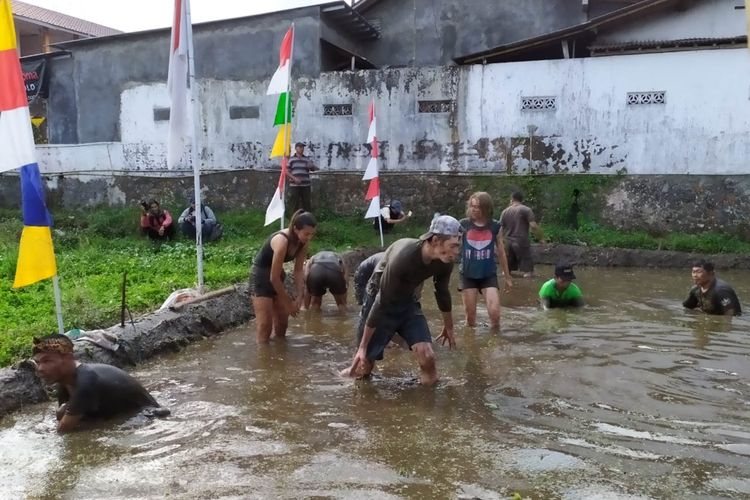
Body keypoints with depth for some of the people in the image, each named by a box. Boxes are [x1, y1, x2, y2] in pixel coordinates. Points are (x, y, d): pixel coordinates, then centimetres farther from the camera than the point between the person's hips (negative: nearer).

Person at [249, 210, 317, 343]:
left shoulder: (303, 242, -11)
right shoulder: (282, 242, -34)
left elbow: (298, 270, -4)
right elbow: (273, 277, -28)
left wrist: (299, 297, -11)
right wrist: (288, 303, -18)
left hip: (276, 276, 8)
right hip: (261, 276, -8)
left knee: (282, 321, 14)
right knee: (265, 325, -7)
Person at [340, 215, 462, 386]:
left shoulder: (444, 261, -17)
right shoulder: (403, 257, -36)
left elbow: (442, 293, 5)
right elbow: (382, 302, -29)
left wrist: (449, 327, 20)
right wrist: (363, 346, -23)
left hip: (408, 302, 4)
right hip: (380, 300, -4)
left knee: (427, 357, -16)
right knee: (363, 368, 1)